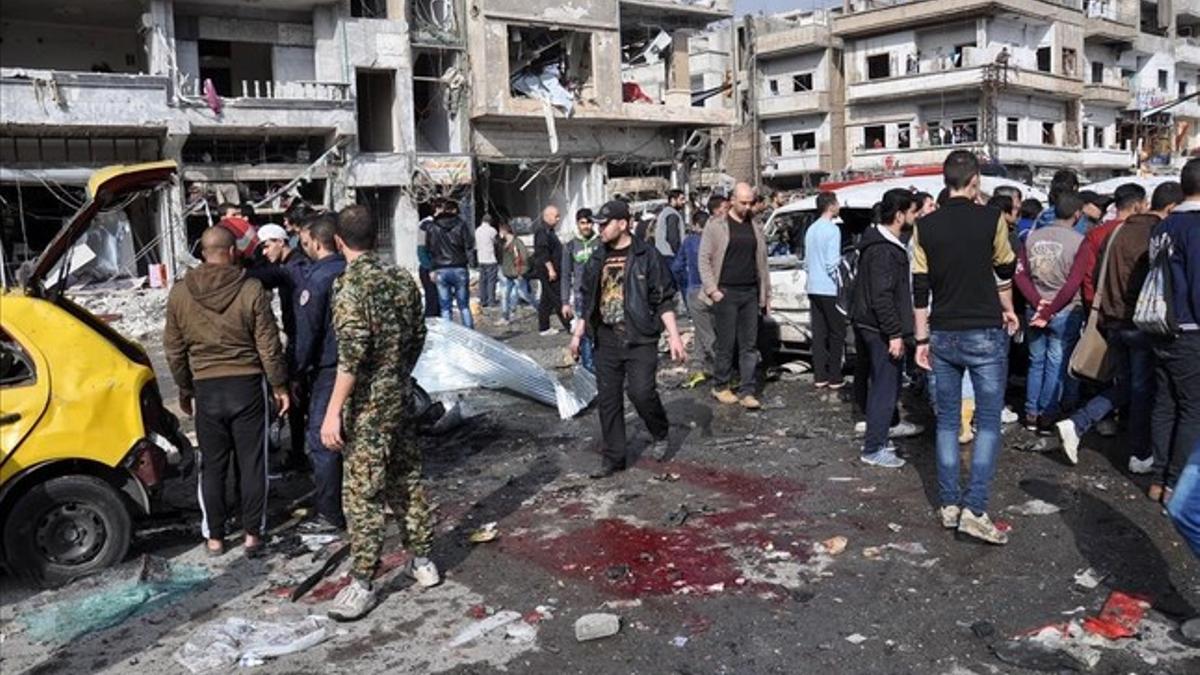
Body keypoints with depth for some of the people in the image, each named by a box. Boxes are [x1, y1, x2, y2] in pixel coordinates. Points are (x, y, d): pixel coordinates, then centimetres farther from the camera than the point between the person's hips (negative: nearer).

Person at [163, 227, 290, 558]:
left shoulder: (180, 293, -1)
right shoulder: (251, 290, -10)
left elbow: (174, 350, 7)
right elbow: (268, 346, -7)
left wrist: (184, 388, 19)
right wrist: (279, 385, 4)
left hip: (206, 389, 2)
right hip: (247, 385, -2)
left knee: (212, 466, 11)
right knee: (251, 463, 8)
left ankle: (214, 537, 18)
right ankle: (252, 533, 13)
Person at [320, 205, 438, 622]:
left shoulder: (349, 285, -16)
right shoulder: (401, 278, 5)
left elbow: (351, 353, -23)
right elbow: (418, 336, 11)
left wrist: (333, 411, -20)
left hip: (367, 405, -7)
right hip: (401, 396, 7)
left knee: (362, 493, 0)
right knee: (406, 478, 17)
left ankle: (362, 583, 7)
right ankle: (422, 560, 27)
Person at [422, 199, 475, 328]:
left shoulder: (431, 227, 3)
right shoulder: (461, 225, -3)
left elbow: (429, 249, 10)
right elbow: (470, 246, -4)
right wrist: (466, 260, 9)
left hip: (441, 271, 1)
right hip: (459, 269, -1)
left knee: (446, 309, 5)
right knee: (464, 306, 8)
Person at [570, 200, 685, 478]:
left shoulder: (647, 256, -5)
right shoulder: (597, 260, 12)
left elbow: (664, 300, -5)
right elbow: (588, 301, 20)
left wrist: (674, 336, -10)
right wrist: (578, 334, 19)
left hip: (640, 339, -5)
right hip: (606, 340, 5)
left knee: (641, 392, -14)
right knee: (607, 400, 6)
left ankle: (660, 434, 17)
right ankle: (613, 458, 17)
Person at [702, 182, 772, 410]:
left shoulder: (755, 228, 13)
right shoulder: (716, 226, -1)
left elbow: (762, 262, 17)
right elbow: (704, 259, -3)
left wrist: (766, 293, 14)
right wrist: (712, 289, -11)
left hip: (750, 293, 4)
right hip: (726, 293, -4)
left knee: (749, 345, 3)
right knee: (726, 344, 0)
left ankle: (746, 392, 7)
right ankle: (720, 387, 16)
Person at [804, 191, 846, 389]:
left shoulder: (811, 229, 12)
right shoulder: (832, 229, -13)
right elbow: (832, 263, -17)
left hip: (813, 288, 7)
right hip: (829, 289, -7)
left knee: (819, 332, 9)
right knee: (837, 333, 2)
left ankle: (819, 376, 10)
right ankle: (835, 378, 3)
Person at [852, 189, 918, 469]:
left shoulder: (888, 244, 14)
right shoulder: (883, 250, -20)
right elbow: (881, 296, -25)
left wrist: (896, 330, 22)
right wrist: (895, 334, -23)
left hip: (874, 327, 11)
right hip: (882, 330, -11)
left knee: (882, 385, 18)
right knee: (887, 387, -5)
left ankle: (876, 439, 29)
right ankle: (873, 449, 1)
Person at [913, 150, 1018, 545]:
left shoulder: (925, 226, 1)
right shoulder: (991, 219, -7)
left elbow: (920, 289, 2)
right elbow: (1004, 271, 7)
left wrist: (922, 339, 8)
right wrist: (1007, 310, 25)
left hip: (943, 335, 3)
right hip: (985, 334, -3)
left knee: (947, 420, 12)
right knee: (988, 422, 2)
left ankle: (948, 504, 17)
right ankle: (975, 509, -5)